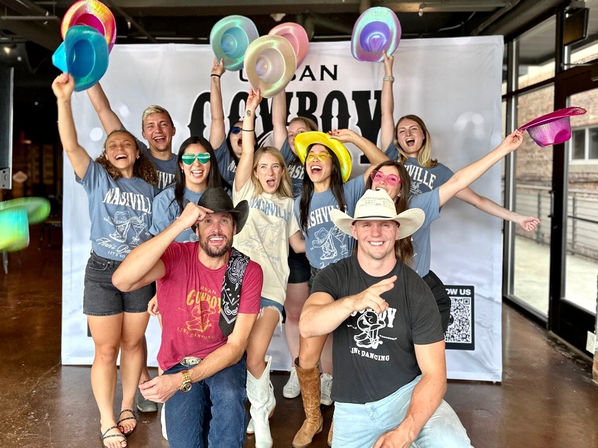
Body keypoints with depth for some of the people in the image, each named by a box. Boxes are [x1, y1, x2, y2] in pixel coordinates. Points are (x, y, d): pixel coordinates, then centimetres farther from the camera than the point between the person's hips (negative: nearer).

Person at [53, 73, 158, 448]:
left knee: (133, 342, 12)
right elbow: (70, 145, -16)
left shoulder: (148, 187, 8)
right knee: (106, 349, 3)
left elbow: (157, 234, 10)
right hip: (103, 270, -2)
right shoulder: (97, 178, 0)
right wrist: (64, 99, -28)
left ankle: (127, 406, 31)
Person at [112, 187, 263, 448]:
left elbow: (236, 346, -13)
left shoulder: (248, 271, -13)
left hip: (223, 361, 0)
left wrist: (182, 380, -26)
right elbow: (122, 280, -36)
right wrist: (178, 225, -37)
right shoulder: (176, 257, -15)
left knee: (229, 397, -32)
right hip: (179, 363, 0)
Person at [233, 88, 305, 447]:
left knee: (255, 356, -14)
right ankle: (264, 406, 23)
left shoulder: (287, 204, 19)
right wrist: (250, 111, -8)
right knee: (246, 355, -5)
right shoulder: (246, 193, 12)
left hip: (271, 285, 0)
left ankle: (260, 410, 13)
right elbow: (247, 153, -1)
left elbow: (299, 243, 21)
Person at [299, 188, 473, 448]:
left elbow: (434, 373, -10)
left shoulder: (417, 291, -10)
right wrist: (354, 302, -44)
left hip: (406, 393, -1)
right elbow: (307, 327, -25)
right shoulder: (334, 277, -6)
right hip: (351, 407, 2)